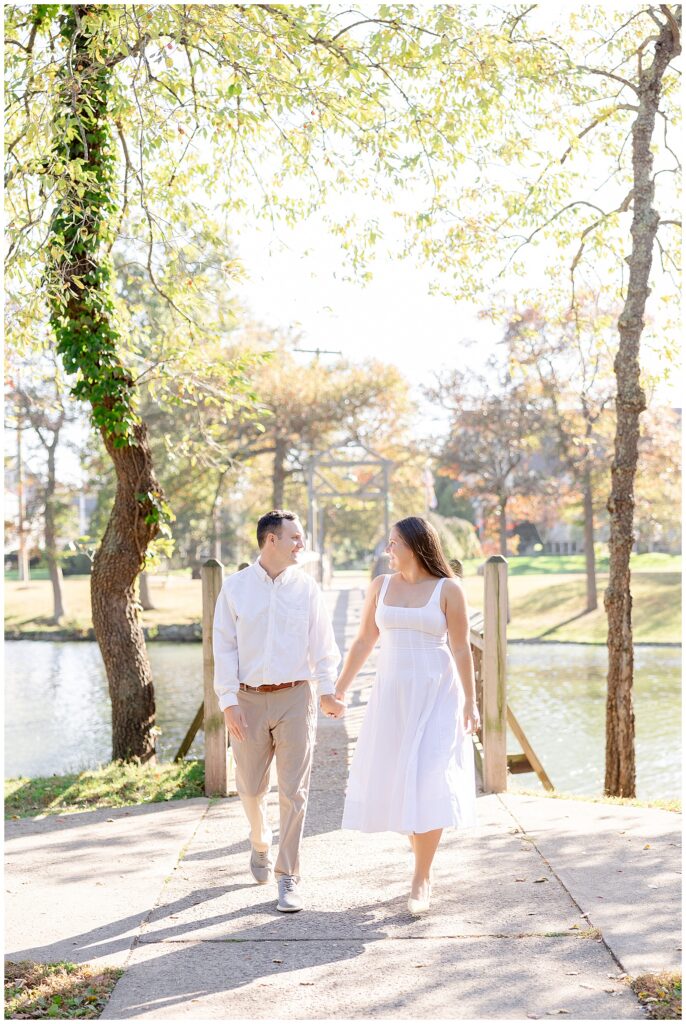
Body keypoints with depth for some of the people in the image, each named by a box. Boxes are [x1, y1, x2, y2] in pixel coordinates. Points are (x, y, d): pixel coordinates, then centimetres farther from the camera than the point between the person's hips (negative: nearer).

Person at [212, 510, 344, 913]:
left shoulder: (307, 586, 2)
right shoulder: (235, 587, 0)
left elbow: (322, 643, 2)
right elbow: (224, 647, -1)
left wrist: (328, 690, -11)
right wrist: (229, 702, -8)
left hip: (295, 698, 0)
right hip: (249, 700, 0)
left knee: (294, 792, -1)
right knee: (251, 788, 12)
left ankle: (289, 878, 11)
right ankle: (261, 844, 42)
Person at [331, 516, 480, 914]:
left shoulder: (448, 589, -6)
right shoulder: (380, 585, 4)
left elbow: (462, 649, -8)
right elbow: (364, 641, 9)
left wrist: (470, 702, -12)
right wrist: (340, 689, 9)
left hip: (437, 695, -4)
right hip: (392, 693, 4)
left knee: (430, 784, -8)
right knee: (393, 780, 7)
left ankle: (421, 880, 3)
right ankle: (425, 859, 29)